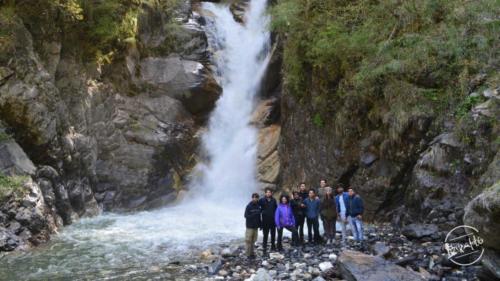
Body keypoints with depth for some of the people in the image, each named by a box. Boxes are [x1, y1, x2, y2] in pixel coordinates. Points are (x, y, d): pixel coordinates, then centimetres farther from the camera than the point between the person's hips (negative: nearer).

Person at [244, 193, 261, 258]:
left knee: (253, 240, 9)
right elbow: (246, 216, -13)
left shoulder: (258, 206, 5)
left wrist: (260, 224, 11)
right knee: (248, 240, -2)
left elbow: (259, 216, 11)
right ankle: (248, 253, 5)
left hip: (256, 226, 5)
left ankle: (252, 252, 18)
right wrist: (254, 214, -23)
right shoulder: (249, 206, -9)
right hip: (250, 226, -5)